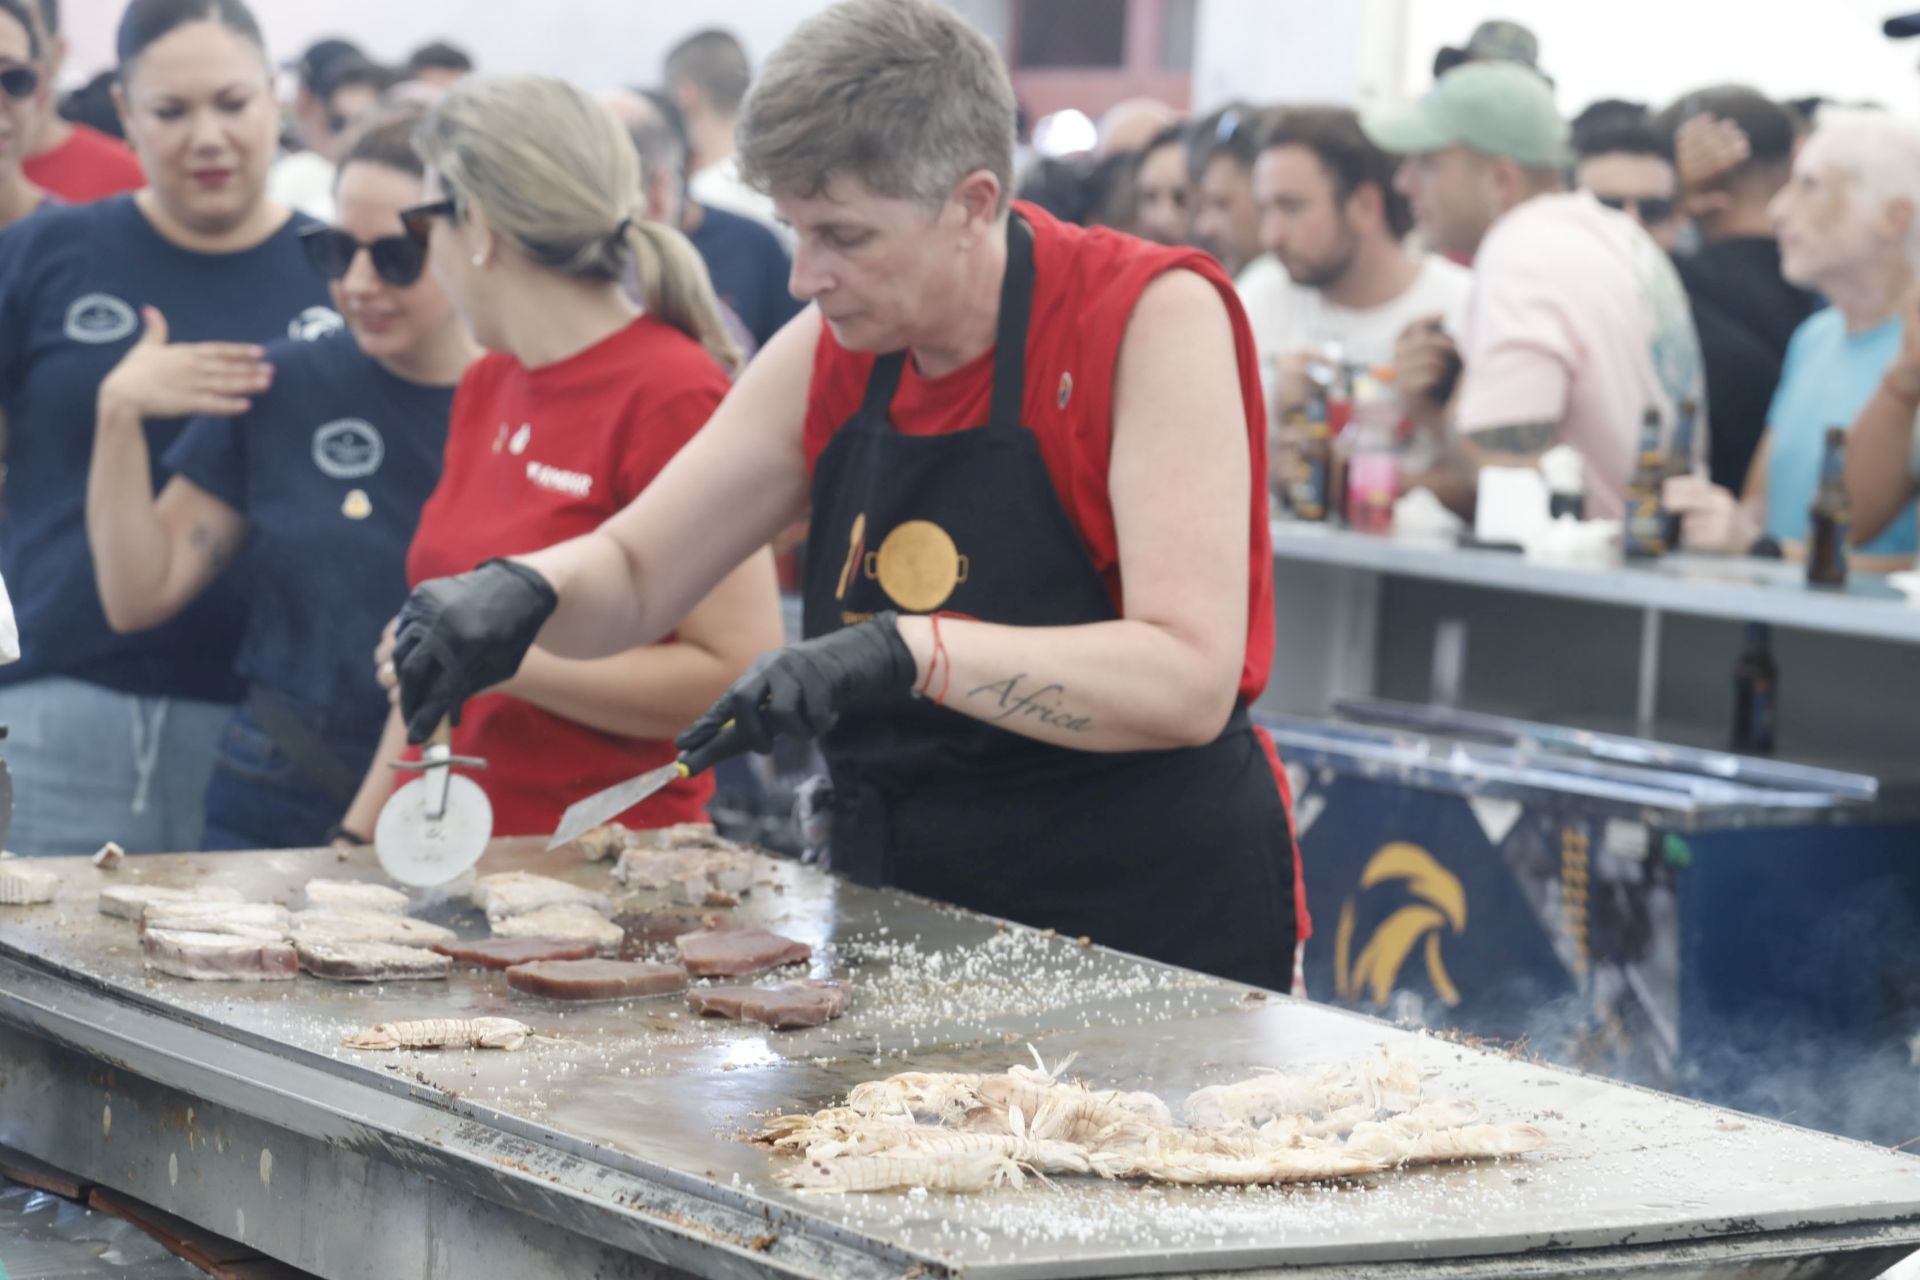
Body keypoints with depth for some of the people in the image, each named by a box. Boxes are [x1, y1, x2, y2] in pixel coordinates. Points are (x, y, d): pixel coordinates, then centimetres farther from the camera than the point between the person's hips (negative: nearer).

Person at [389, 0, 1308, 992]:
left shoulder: (1153, 317, -15)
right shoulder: (834, 355, 4)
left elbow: (1189, 679, -26)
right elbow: (634, 574, 11)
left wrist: (910, 652, -34)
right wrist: (523, 591, -12)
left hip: (1155, 934, -6)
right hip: (900, 911, 6)